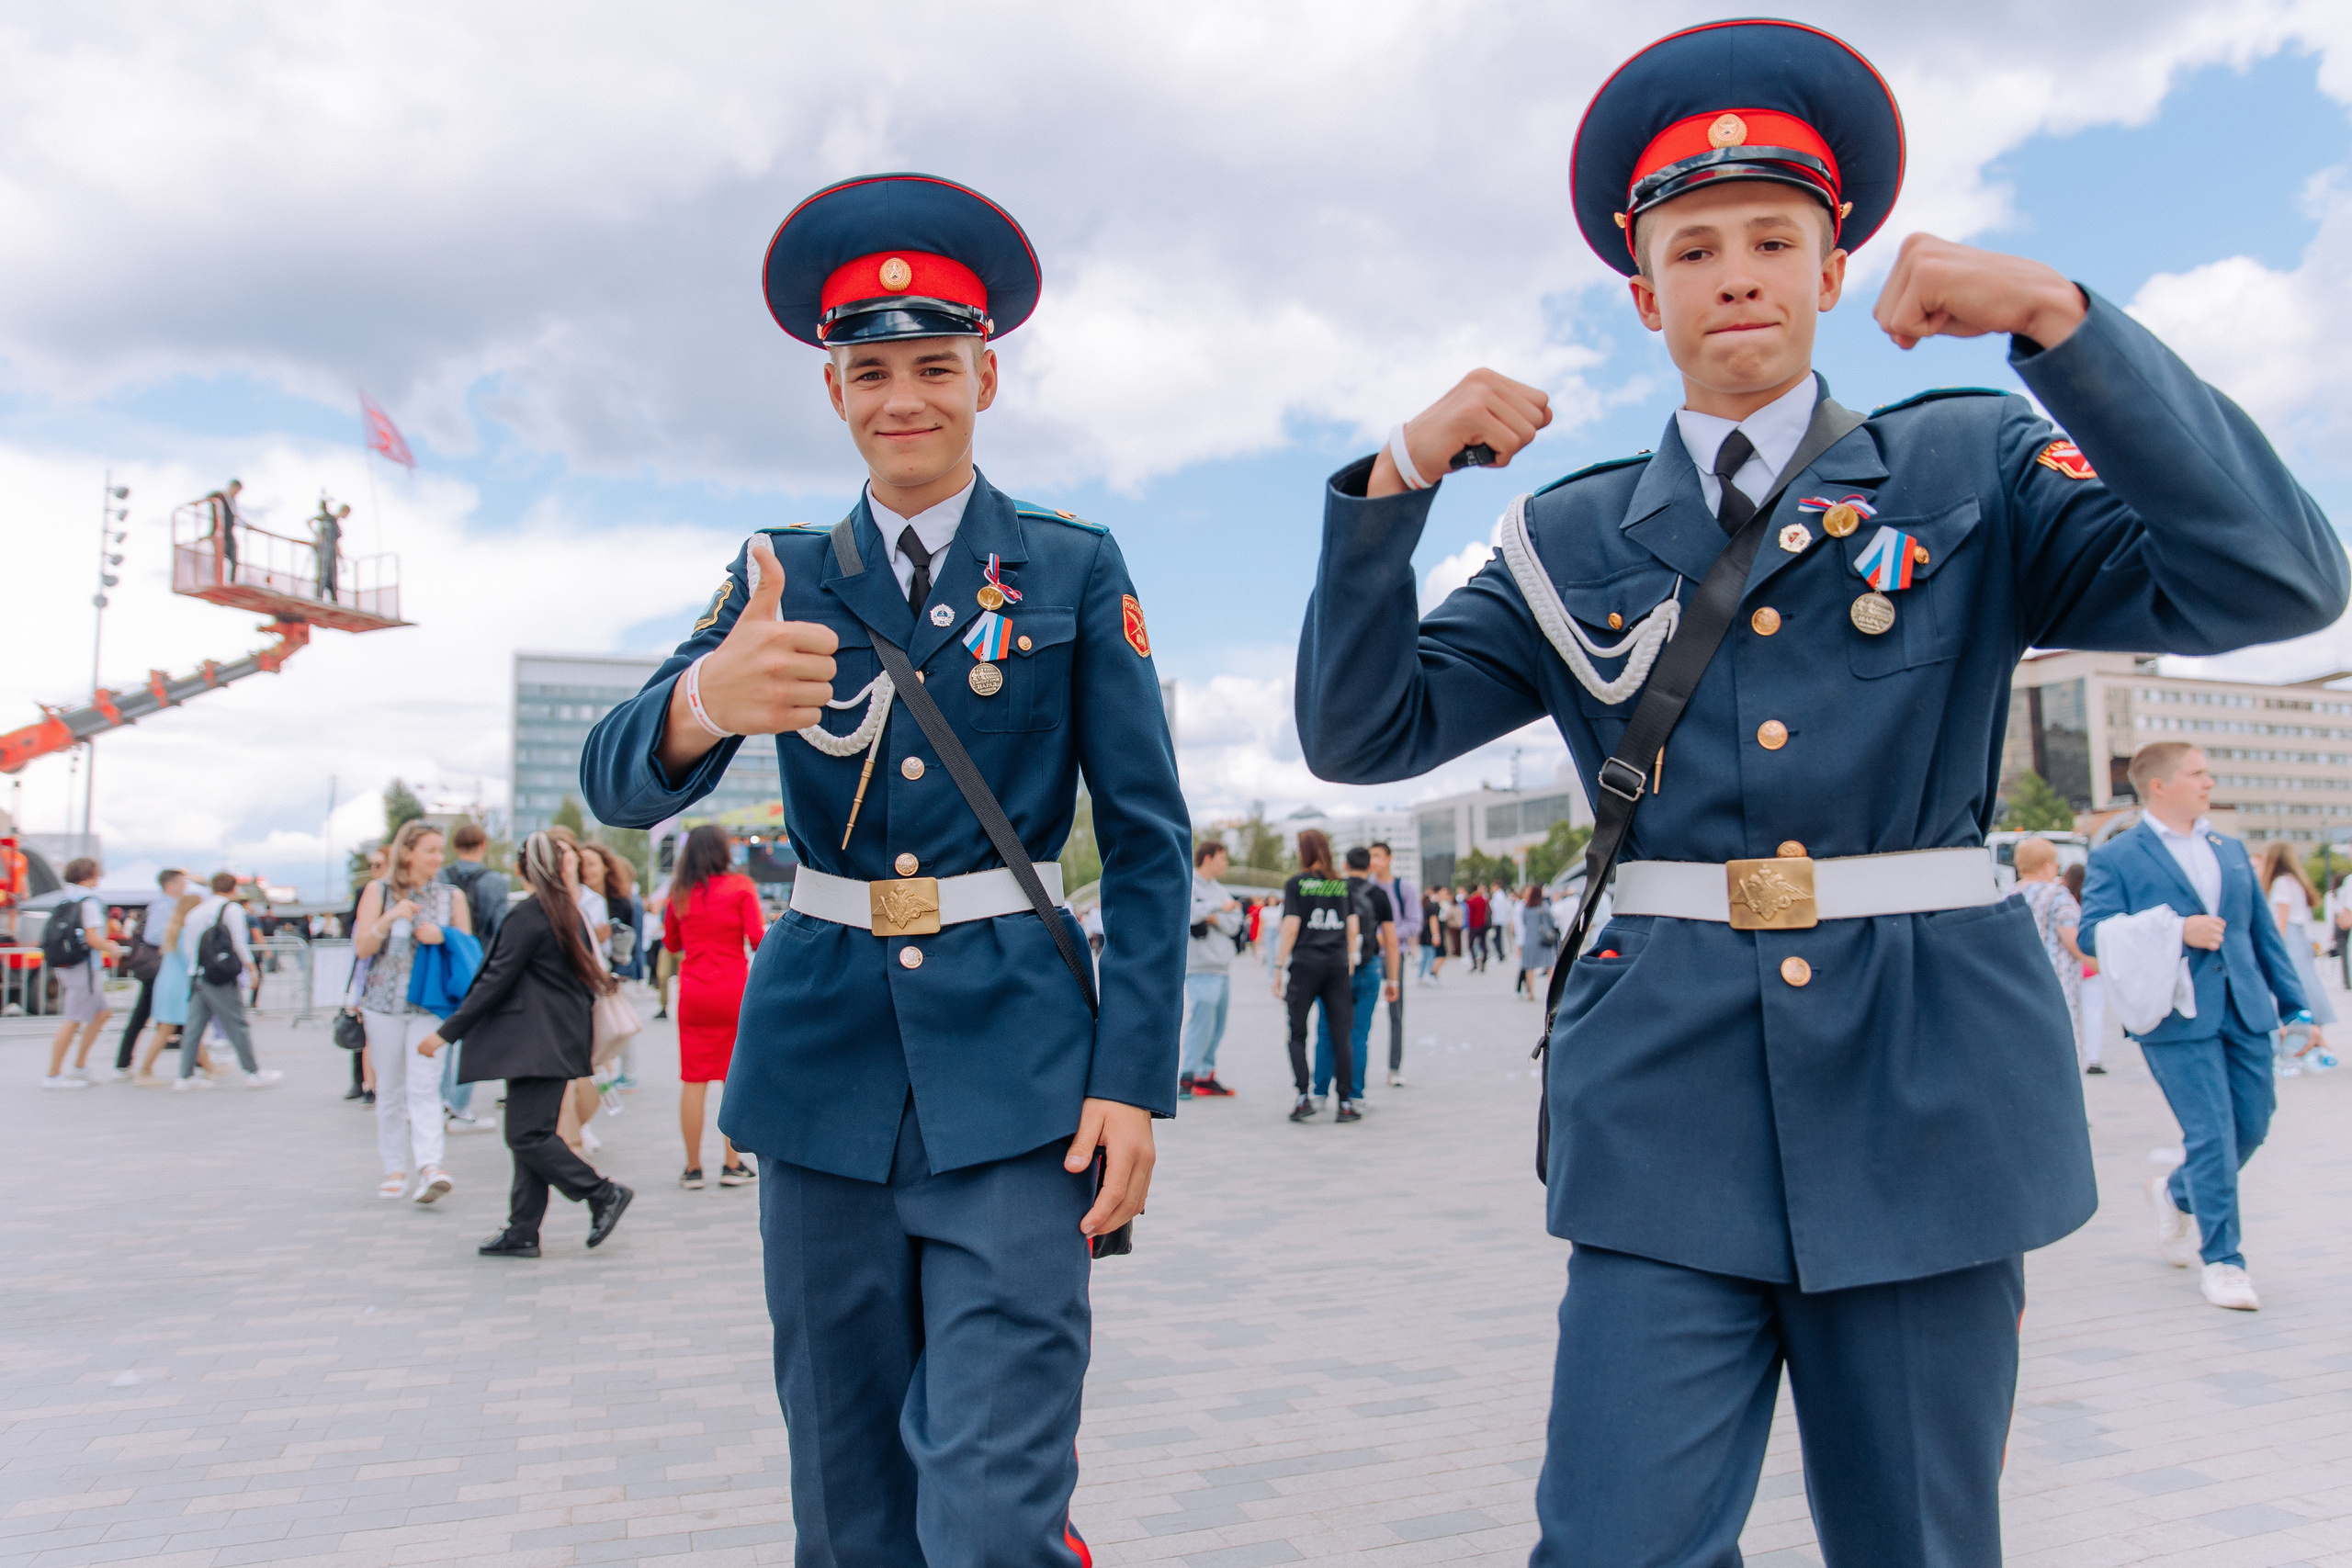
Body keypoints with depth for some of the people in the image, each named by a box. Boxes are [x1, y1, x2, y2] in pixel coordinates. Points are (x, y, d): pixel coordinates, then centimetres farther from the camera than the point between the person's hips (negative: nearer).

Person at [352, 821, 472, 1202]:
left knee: (424, 1086, -13)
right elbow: (363, 947, -2)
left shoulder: (451, 896, 8)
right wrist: (391, 918, -18)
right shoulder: (379, 891, 6)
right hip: (385, 1002, 1)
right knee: (390, 1088, 7)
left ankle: (431, 1167, -22)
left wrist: (442, 937, -11)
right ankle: (395, 1168, 16)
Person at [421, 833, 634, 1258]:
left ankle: (603, 1193, -5)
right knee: (531, 1134, 9)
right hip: (562, 1039, 9)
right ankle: (522, 1233, 10)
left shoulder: (527, 916, -11)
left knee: (526, 1135, -7)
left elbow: (496, 981, -13)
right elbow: (586, 975, 19)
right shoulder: (569, 913, 14)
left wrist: (446, 1031, -8)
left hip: (537, 1043, -9)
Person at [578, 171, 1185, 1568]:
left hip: (1011, 1065, -3)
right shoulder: (783, 578, 8)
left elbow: (1150, 839, 0)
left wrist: (1133, 1080, -9)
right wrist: (704, 702, -28)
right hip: (829, 1059, 3)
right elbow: (622, 787, -5)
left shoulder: (1075, 569, 2)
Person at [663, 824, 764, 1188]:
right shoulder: (740, 886, -4)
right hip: (734, 992, -3)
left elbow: (671, 943, 17)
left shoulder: (680, 892, 6)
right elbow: (758, 939, -8)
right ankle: (732, 1165, 7)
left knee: (694, 1080, 5)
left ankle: (693, 1168, 8)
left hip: (693, 994, 3)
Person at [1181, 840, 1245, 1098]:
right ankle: (1186, 1076, -10)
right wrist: (1220, 907, -11)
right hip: (1199, 967, -8)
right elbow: (1187, 912, -21)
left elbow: (1234, 924, 12)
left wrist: (1216, 918, -8)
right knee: (1201, 1021, -15)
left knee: (1216, 1028, 8)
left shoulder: (1219, 890, 20)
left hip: (1222, 968, 8)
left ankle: (1206, 1074, 14)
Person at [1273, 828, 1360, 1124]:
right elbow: (1353, 929, 7)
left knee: (1297, 1035, 6)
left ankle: (1304, 1097, -6)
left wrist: (1279, 968, -4)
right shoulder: (1342, 885, 9)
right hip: (1338, 965, 3)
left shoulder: (1296, 884, -2)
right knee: (1341, 1036, 5)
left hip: (1305, 963, -3)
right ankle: (1345, 1103, 4)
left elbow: (1290, 928, -7)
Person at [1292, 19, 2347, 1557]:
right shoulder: (1574, 540, 8)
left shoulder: (1973, 468, 6)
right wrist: (1400, 479, -11)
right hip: (1669, 1107, 0)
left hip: (1926, 1100, 1)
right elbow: (1359, 729, 1)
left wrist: (2055, 317, -16)